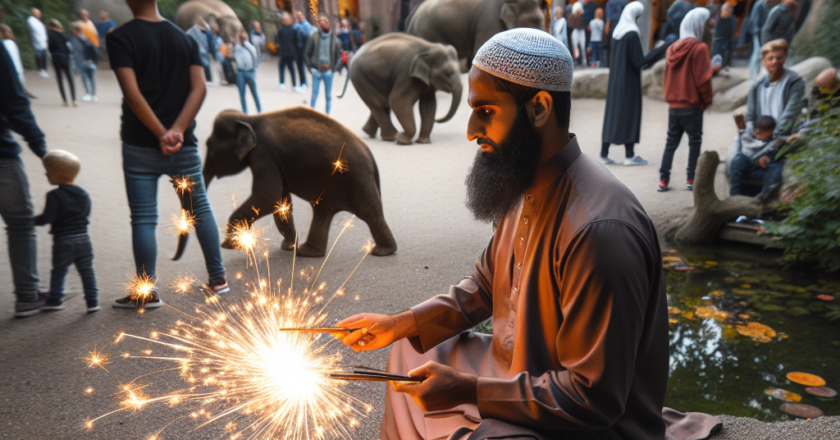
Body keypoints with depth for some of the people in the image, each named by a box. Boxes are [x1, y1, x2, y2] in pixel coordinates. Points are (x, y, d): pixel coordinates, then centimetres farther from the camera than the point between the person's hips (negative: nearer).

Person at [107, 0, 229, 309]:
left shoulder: (120, 38, -5)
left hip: (140, 146, -4)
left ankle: (147, 293, 12)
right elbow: (199, 89, -4)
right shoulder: (184, 38, 7)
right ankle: (218, 279, 20)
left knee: (143, 219, 3)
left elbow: (132, 94, -17)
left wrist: (162, 134, -13)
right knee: (200, 208, 14)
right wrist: (177, 130, -12)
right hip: (184, 144, 4)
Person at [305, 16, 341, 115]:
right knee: (314, 94, 1)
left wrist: (334, 67, -1)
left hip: (328, 71, 1)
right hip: (316, 70, -1)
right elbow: (308, 53, 5)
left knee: (328, 95, 8)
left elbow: (338, 54, 8)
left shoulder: (334, 38, 1)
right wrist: (311, 67, -2)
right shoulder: (314, 37, -2)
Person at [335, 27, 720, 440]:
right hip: (518, 369, 9)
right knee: (410, 352, 18)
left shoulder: (598, 231, -32)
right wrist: (399, 324, 3)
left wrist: (468, 390, -26)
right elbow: (484, 285, 12)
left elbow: (594, 399, -27)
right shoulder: (525, 186, -2)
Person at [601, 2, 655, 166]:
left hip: (615, 80, 7)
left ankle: (604, 154, 9)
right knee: (629, 115, -1)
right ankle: (630, 156, 3)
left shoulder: (616, 32, 9)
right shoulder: (632, 34, -14)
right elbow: (638, 61, -16)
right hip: (629, 82, -7)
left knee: (612, 114, 9)